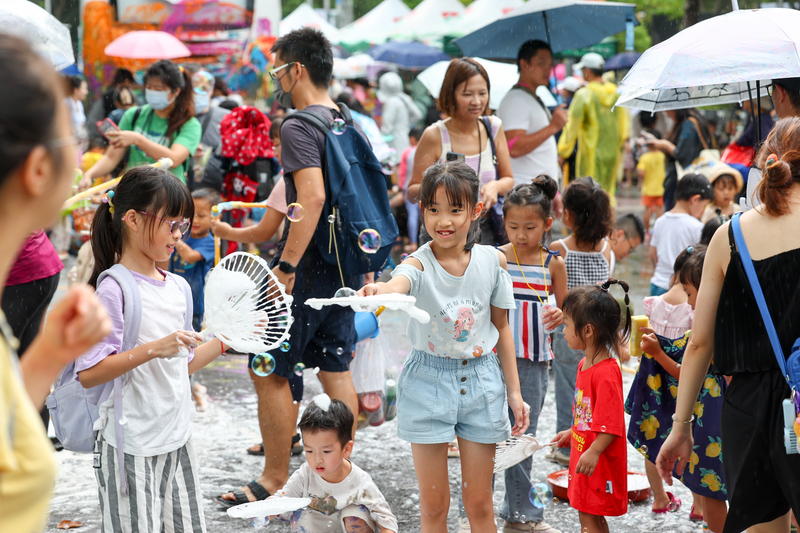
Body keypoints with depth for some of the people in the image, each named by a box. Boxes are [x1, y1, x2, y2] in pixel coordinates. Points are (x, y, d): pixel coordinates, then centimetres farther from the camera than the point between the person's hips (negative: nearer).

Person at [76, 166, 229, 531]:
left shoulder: (176, 287, 9)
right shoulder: (114, 289, -14)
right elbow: (88, 374, -20)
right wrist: (153, 349, -25)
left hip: (177, 440, 7)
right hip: (130, 446, -7)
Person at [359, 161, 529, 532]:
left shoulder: (493, 261, -5)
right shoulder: (419, 264, -14)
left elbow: (501, 328, 6)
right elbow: (398, 285, -39)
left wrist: (514, 391, 6)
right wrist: (376, 291, -64)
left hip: (481, 380, 2)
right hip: (429, 383, -2)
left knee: (479, 502, 11)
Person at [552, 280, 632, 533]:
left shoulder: (607, 372, -23)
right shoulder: (584, 365, 8)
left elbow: (611, 423, -25)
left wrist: (593, 452, -28)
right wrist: (571, 433, 25)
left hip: (598, 460, -10)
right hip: (583, 453, 10)